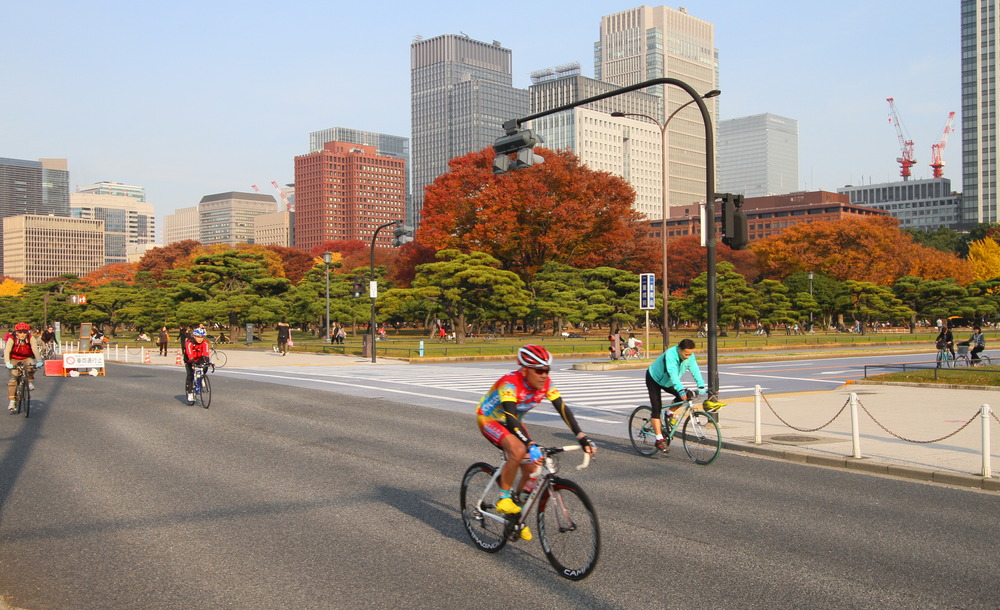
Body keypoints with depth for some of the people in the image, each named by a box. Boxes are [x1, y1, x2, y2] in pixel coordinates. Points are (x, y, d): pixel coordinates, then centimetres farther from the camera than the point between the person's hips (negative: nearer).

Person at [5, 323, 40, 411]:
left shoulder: (31, 339, -19)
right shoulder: (12, 339, -20)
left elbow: (35, 349, -31)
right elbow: (6, 350, -31)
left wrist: (39, 361, -46)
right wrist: (7, 362, -47)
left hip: (26, 359, 0)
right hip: (14, 360, 0)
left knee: (31, 365, -34)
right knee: (13, 379, -14)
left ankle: (30, 382, -9)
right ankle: (11, 401, -11)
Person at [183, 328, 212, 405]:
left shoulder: (204, 343, -20)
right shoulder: (189, 343, -28)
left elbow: (206, 352, -34)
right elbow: (189, 353, -41)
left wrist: (207, 359, -53)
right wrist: (193, 362, -56)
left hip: (199, 359, 2)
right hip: (189, 360, -2)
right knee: (190, 375, -14)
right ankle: (190, 393, -3)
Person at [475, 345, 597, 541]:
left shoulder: (545, 383, -17)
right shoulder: (510, 383, -36)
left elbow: (563, 409, -20)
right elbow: (511, 417, -45)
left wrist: (582, 438, -31)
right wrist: (531, 446, -56)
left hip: (512, 422, 7)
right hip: (489, 420, -7)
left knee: (531, 469, -6)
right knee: (518, 451, -34)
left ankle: (519, 515, 16)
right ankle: (504, 498, -14)